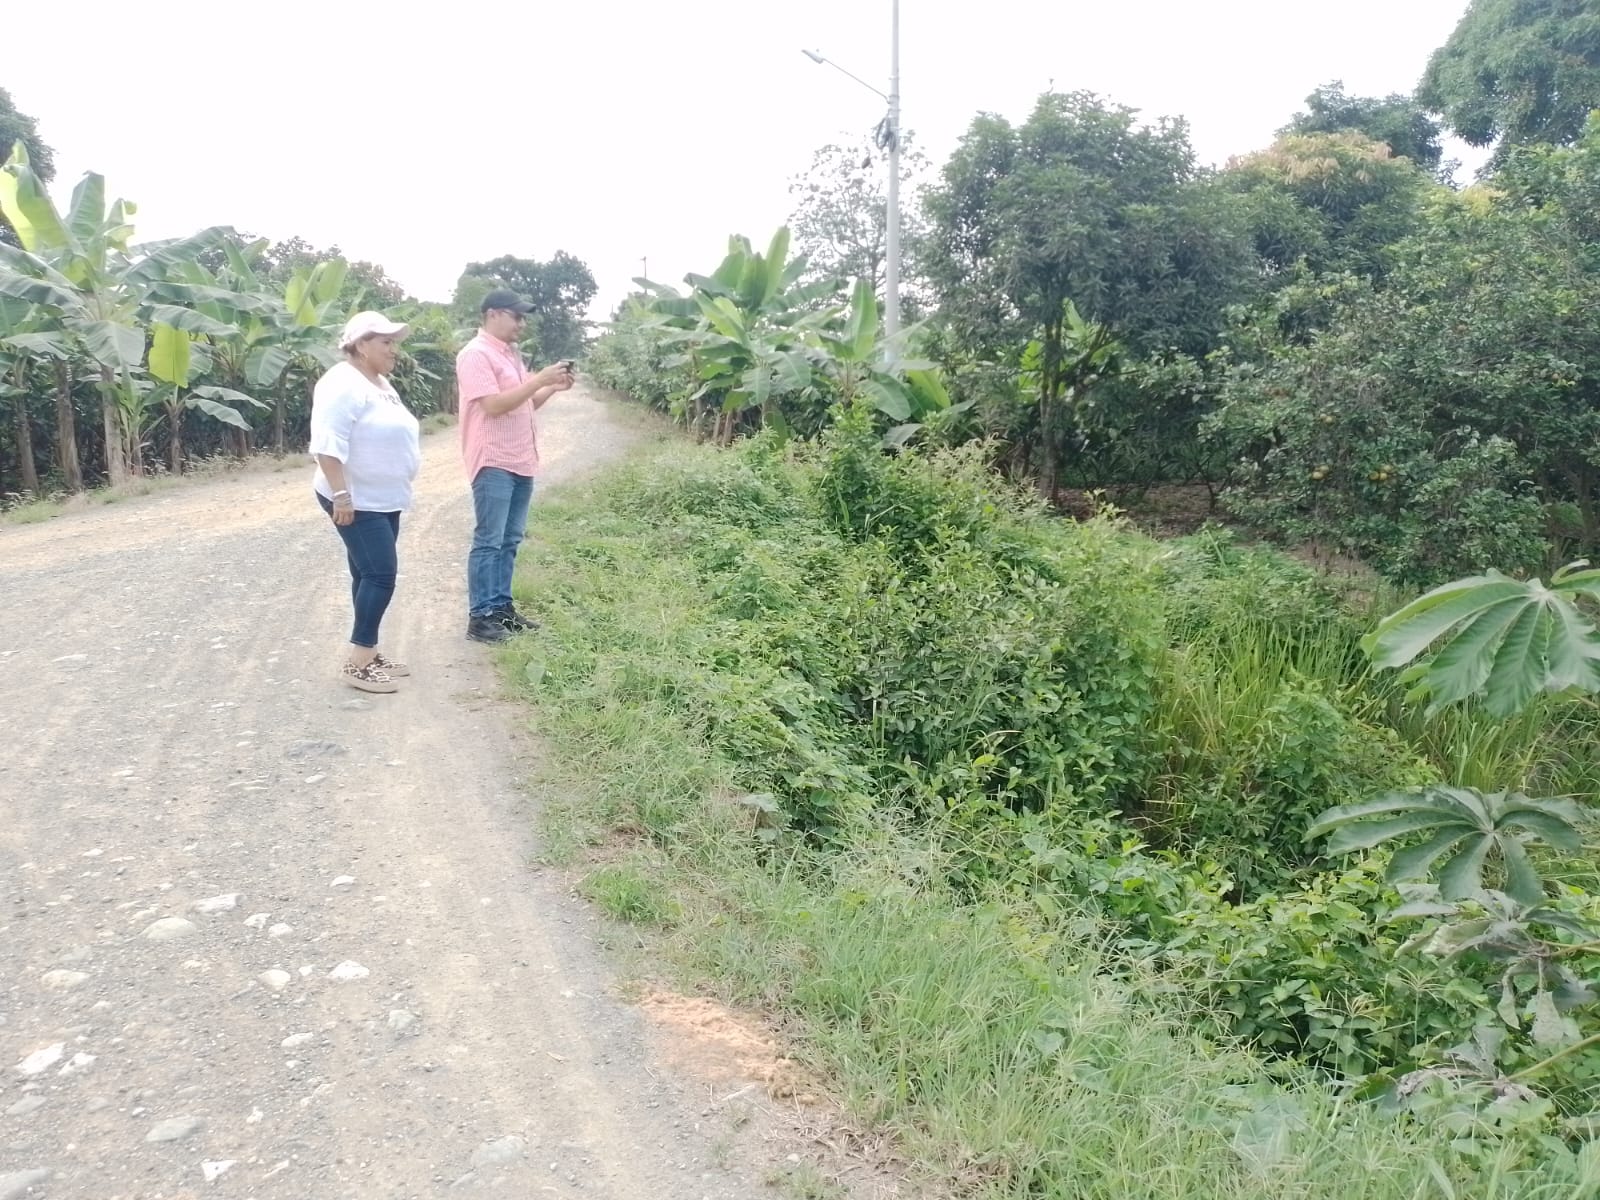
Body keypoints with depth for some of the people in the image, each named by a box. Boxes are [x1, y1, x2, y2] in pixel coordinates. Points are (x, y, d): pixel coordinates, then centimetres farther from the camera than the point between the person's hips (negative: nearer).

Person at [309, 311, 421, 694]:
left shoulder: (379, 382, 14)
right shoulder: (344, 384, -18)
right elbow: (328, 445, -25)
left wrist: (394, 489, 24)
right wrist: (341, 495, -28)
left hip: (382, 499, 10)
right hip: (357, 502, -10)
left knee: (371, 575, 12)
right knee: (380, 575, -12)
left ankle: (368, 653, 19)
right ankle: (357, 664, -6)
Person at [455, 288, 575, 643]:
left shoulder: (512, 354, 17)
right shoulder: (476, 354, -11)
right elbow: (494, 405, -21)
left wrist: (552, 388, 4)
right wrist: (539, 380, -18)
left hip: (520, 462, 9)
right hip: (494, 464, -9)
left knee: (509, 541, 12)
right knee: (488, 542, -5)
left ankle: (501, 607, 20)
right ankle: (479, 617, 0)